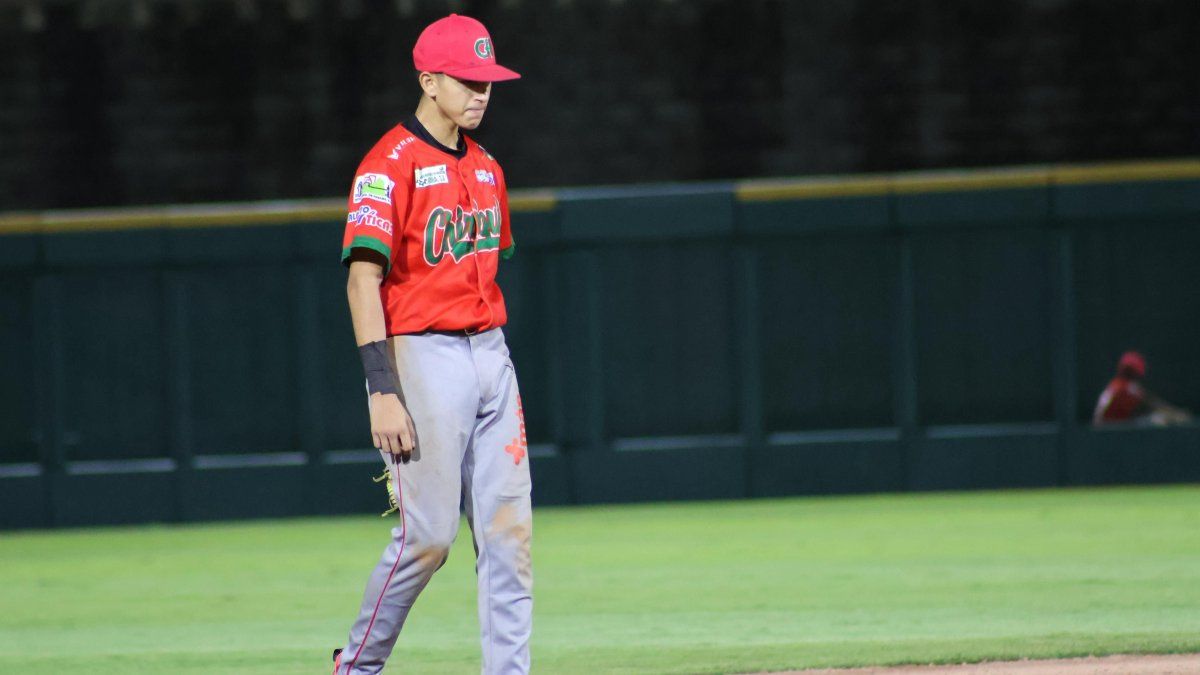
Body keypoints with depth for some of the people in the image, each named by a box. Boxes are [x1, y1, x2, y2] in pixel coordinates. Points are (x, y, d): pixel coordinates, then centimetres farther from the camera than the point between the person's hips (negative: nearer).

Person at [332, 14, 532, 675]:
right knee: (428, 535, -7)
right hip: (422, 355, -7)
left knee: (509, 531, 2)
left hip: (489, 355, 7)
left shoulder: (485, 168, 15)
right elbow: (363, 279, -16)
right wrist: (384, 392, -23)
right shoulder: (390, 165, -10)